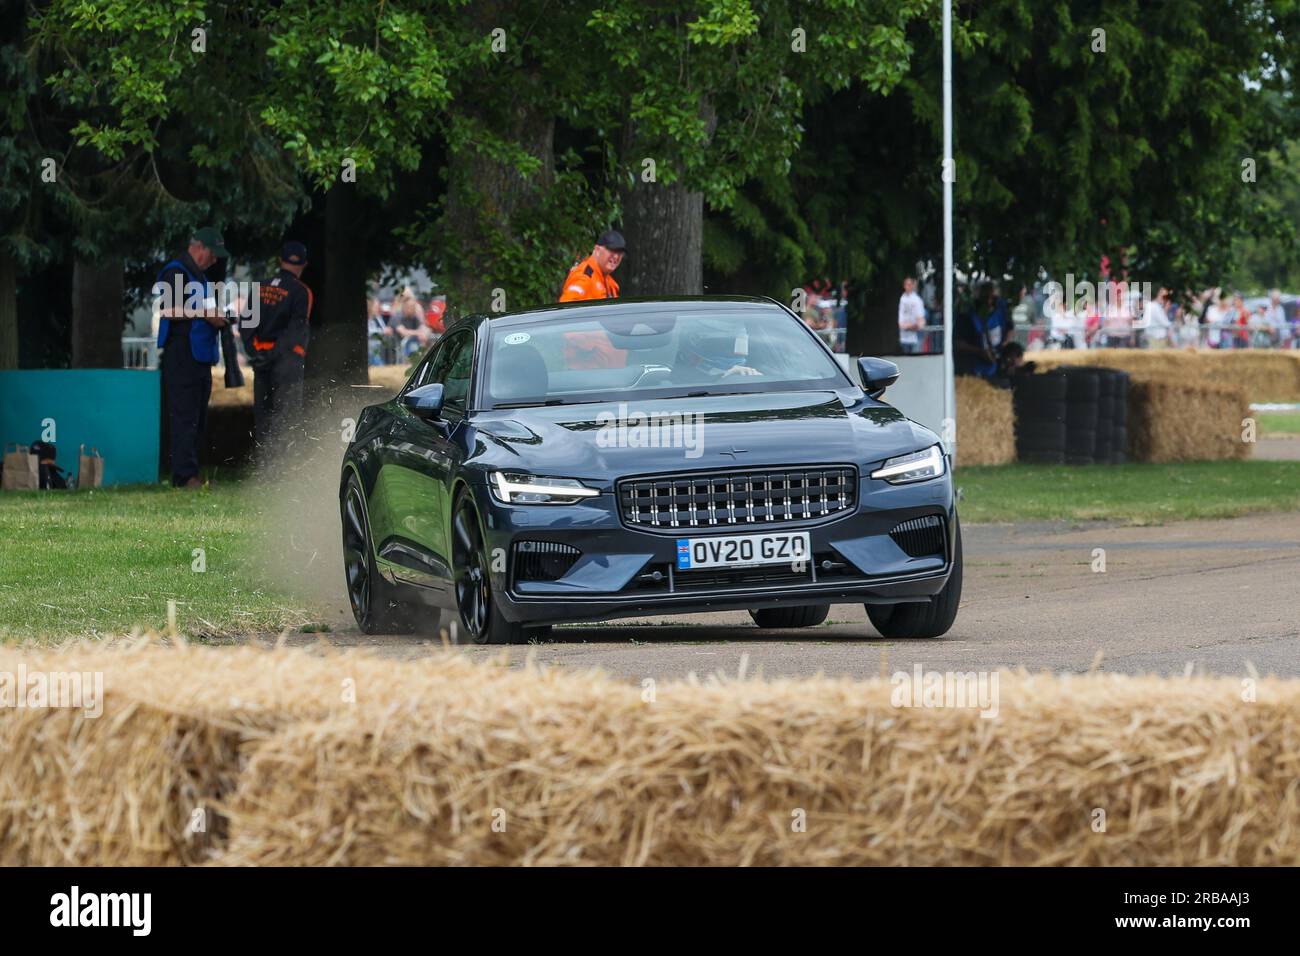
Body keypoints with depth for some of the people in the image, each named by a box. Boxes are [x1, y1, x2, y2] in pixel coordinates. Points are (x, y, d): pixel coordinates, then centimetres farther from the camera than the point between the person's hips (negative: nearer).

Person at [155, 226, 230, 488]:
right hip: (181, 355, -10)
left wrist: (216, 318, 13)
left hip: (200, 356, 10)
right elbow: (168, 309, -20)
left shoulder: (199, 274, 23)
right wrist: (206, 314, -16)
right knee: (184, 415, -11)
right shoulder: (176, 272, -8)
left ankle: (188, 474, 13)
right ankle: (185, 474, -14)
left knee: (198, 418, 10)